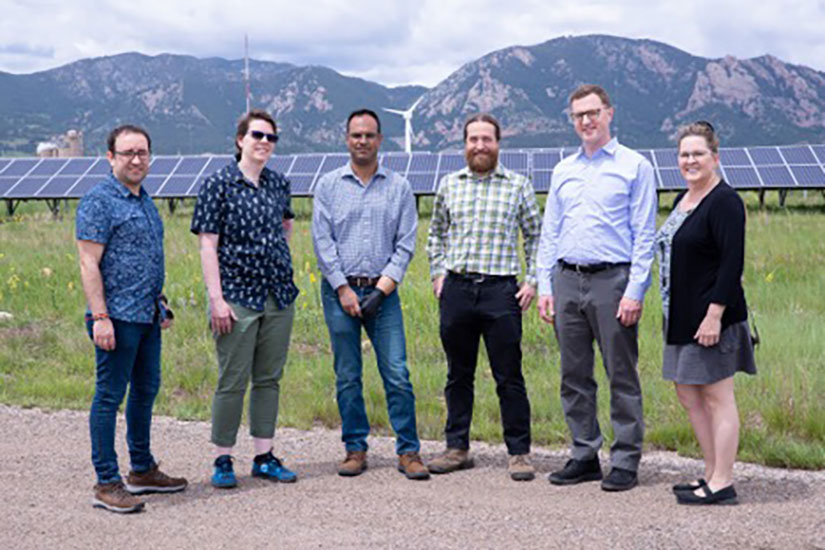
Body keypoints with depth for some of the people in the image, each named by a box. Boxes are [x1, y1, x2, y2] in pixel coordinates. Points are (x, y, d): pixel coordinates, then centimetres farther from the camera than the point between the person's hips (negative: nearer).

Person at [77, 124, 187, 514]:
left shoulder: (144, 200, 16)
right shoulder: (99, 201, -11)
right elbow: (89, 265, -16)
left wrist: (161, 303, 23)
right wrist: (100, 317, -21)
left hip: (147, 317, 9)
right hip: (117, 317, -9)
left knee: (146, 391, 15)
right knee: (109, 396, -3)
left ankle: (142, 470, 28)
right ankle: (107, 484, 4)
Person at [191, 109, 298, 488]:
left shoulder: (278, 183, 9)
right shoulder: (218, 184, -6)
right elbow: (207, 245, -10)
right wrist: (216, 299, -16)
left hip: (279, 297, 5)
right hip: (237, 297, -5)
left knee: (269, 379, 10)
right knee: (232, 381, -1)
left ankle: (264, 457, 20)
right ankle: (223, 460, 11)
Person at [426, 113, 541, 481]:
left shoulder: (518, 185, 4)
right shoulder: (449, 184, 11)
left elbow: (536, 235, 9)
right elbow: (436, 232, 22)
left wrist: (533, 281, 1)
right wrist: (437, 273, 12)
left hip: (500, 289, -3)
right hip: (456, 288, 3)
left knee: (509, 376, -1)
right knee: (458, 374, 10)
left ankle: (519, 452, 8)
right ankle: (457, 447, 20)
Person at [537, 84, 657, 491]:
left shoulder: (634, 166, 1)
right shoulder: (563, 170, 16)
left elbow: (644, 234, -4)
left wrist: (635, 291, -12)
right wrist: (545, 287, 8)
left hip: (612, 279, -5)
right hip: (567, 280, 5)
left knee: (622, 376, -1)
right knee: (574, 376, 9)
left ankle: (625, 461, 7)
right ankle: (584, 455, 19)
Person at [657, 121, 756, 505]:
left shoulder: (724, 201, -13)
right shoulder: (683, 200, 15)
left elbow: (733, 262, -19)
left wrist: (714, 314, -24)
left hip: (711, 318, -10)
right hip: (682, 317, 10)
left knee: (717, 397, -2)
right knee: (688, 395, 14)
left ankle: (722, 485, 6)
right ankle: (713, 474, 25)